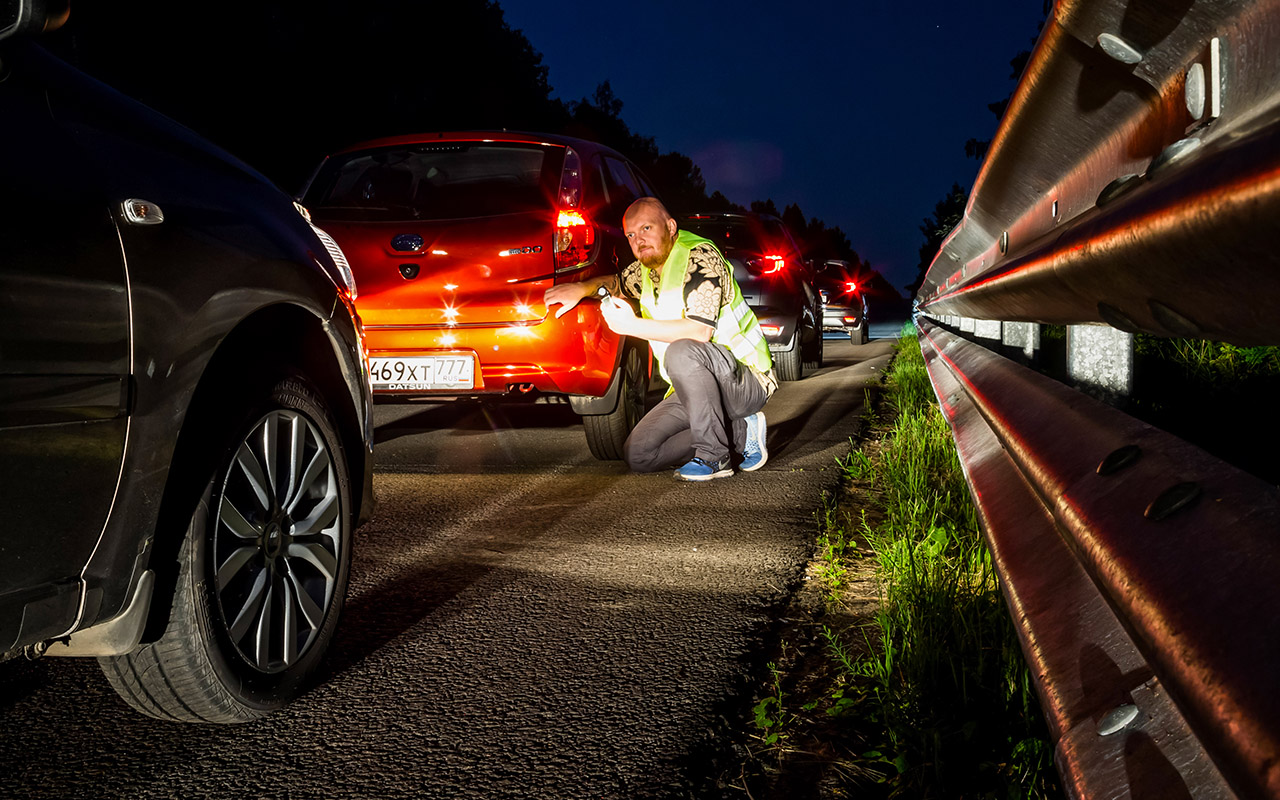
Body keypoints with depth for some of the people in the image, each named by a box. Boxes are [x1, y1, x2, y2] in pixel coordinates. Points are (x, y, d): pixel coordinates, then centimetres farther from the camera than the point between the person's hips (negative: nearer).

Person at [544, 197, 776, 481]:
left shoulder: (699, 256, -18)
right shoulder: (647, 268, 7)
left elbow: (700, 331, -30)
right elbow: (617, 282, 30)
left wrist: (632, 325, -26)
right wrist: (582, 288, 8)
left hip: (747, 380, -9)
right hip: (698, 387, 9)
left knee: (682, 352, -37)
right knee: (637, 454, 0)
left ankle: (714, 456, -23)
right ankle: (741, 432, 4)